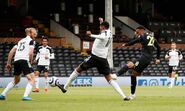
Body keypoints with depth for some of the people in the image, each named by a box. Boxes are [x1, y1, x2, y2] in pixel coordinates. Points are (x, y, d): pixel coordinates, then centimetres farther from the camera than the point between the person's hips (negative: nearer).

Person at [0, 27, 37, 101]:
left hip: (16, 61, 7)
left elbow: (11, 52, 20)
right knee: (31, 79, -5)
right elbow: (30, 53, -10)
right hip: (24, 60, -7)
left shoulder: (20, 41, 27)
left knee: (16, 80, 25)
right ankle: (25, 96, -22)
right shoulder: (31, 41, 6)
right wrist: (30, 62, 3)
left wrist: (8, 63, 21)